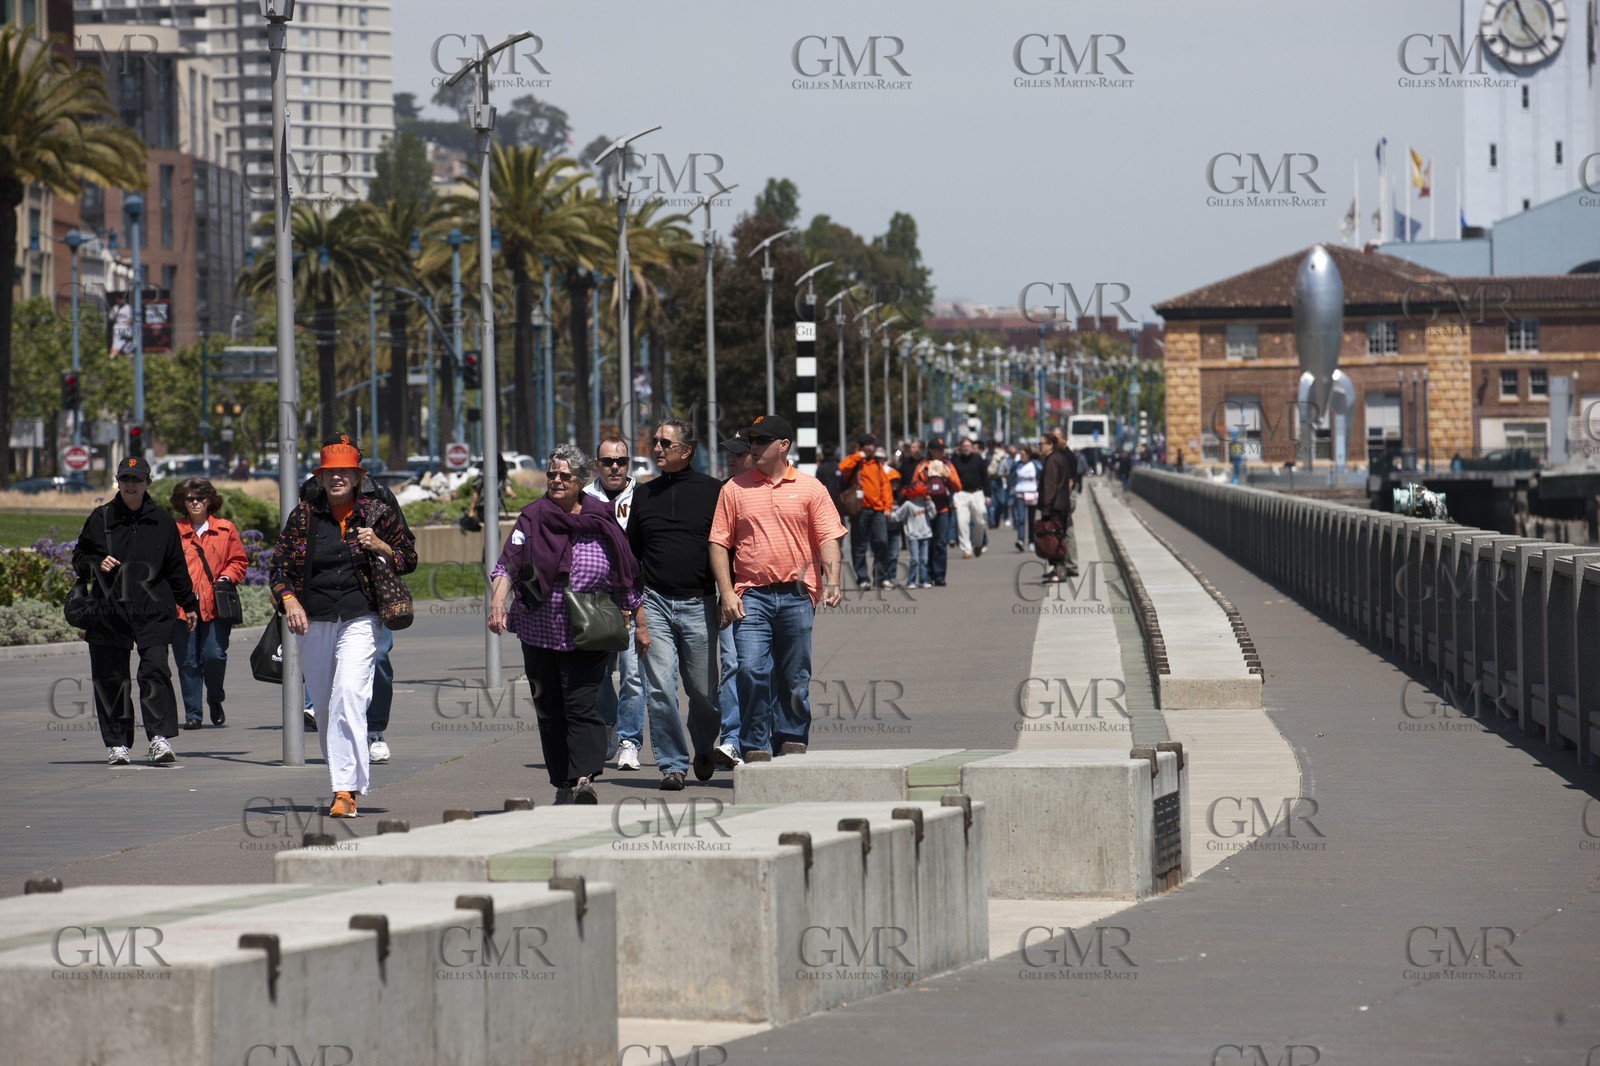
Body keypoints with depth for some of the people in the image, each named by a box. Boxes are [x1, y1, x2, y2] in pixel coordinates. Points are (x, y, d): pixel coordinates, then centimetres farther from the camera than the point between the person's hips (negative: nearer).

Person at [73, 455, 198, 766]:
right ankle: (117, 744, 11)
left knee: (155, 670, -16)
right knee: (111, 679, 3)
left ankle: (160, 738, -19)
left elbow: (176, 567, 17)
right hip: (109, 610, 1)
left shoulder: (162, 521, 10)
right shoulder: (100, 519, 8)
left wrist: (189, 604, 17)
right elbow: (79, 559, 14)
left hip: (152, 611, -1)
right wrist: (97, 564, -7)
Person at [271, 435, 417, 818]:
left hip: (360, 620, -3)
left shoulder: (377, 513, 4)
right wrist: (289, 600, -8)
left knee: (349, 697, -19)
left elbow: (409, 560, 11)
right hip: (314, 622, 3)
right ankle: (344, 779, 26)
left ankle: (345, 790, -22)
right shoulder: (303, 515, 6)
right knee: (323, 707, 8)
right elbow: (281, 563, 9)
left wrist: (380, 546, -8)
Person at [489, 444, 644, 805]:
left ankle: (584, 779, -25)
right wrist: (498, 601, -25)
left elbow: (627, 576, 11)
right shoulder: (532, 518, 3)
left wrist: (639, 623, 13)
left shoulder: (601, 521, 4)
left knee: (582, 704, -14)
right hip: (540, 634, 2)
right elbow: (508, 563, -8)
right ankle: (563, 785, 16)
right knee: (549, 710, 7)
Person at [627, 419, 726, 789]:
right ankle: (672, 764, -1)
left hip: (699, 603, -2)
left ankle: (705, 749, 30)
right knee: (659, 689, -7)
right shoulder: (645, 495, 12)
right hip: (654, 604, 2)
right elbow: (631, 553, 17)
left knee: (703, 689, 4)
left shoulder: (713, 491, 2)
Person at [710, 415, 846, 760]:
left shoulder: (809, 488, 7)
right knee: (752, 671, -12)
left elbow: (828, 538, 4)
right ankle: (756, 750, -7)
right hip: (751, 596, 0)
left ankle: (791, 745, 15)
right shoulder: (735, 489, 8)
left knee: (795, 678, 6)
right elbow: (719, 543, 6)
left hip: (797, 594, 0)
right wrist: (727, 593, -4)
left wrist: (831, 582, -11)